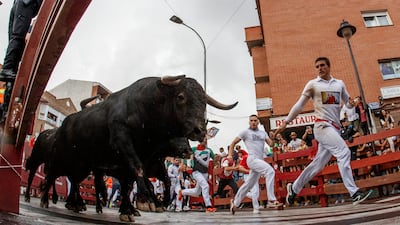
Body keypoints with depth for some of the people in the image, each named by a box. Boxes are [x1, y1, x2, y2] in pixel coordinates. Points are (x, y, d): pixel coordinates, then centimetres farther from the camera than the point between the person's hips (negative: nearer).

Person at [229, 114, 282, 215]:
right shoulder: (245, 132, 4)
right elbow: (233, 143, 6)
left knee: (249, 184, 12)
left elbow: (271, 144, 5)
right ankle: (271, 200, -29)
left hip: (260, 160, 6)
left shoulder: (263, 133, 18)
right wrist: (230, 154, -8)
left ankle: (235, 202, 27)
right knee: (270, 171, -27)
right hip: (252, 159, -6)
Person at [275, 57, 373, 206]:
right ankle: (354, 194, -19)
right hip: (323, 126, -5)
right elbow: (299, 105, 4)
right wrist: (286, 122, 2)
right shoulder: (313, 84, 2)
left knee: (319, 163, 7)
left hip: (335, 128, 5)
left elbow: (348, 102, 18)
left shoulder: (339, 84, 14)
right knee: (344, 152, -21)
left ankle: (294, 188, 20)